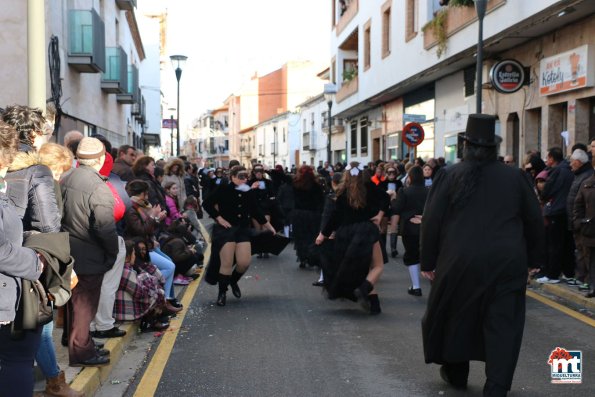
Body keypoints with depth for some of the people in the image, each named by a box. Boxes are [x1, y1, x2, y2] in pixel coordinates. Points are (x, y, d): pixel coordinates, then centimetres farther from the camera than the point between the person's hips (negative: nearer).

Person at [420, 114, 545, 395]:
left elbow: (431, 221, -2)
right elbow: (535, 221, 10)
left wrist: (428, 262, 5)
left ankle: (455, 373, 33)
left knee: (456, 315, 18)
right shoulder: (515, 177, 4)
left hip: (461, 261, 0)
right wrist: (533, 259, 20)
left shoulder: (449, 175, -1)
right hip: (507, 262, 1)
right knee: (503, 324, 4)